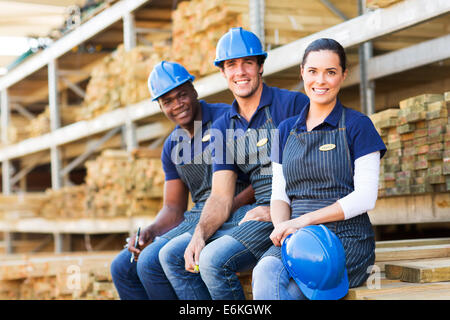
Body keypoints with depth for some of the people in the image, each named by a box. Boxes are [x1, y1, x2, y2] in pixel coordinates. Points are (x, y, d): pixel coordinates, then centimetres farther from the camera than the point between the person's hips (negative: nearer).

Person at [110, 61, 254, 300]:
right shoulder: (172, 147, 16)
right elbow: (173, 209, 15)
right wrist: (149, 232, -5)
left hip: (231, 218, -8)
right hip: (194, 218, 8)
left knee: (151, 261, -24)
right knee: (122, 267, -1)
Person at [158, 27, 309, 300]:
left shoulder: (293, 104, -4)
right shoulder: (223, 127, 15)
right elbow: (221, 197, 9)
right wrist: (199, 234, -11)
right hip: (255, 211, 7)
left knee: (214, 259, -26)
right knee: (172, 255, -2)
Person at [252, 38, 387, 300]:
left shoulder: (357, 125, 3)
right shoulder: (287, 130, 18)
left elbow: (365, 197, -5)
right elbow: (279, 194, 15)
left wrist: (302, 221, -13)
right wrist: (282, 226, -9)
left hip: (346, 237, -4)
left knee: (268, 284, -29)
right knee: (265, 272, -31)